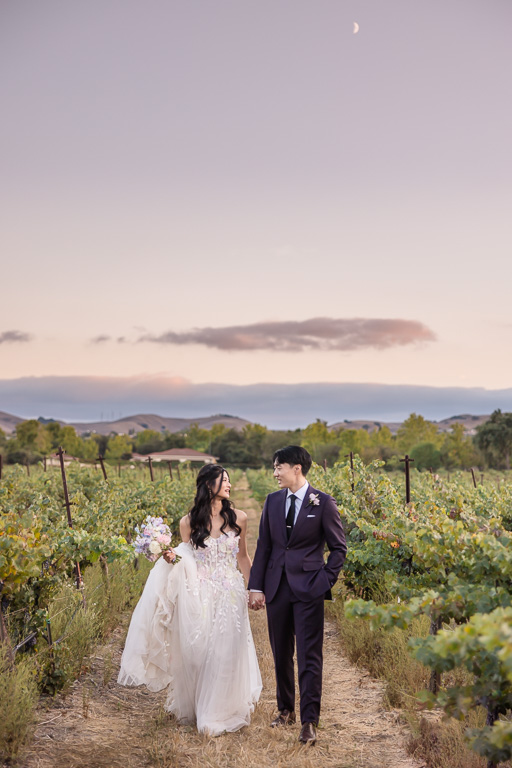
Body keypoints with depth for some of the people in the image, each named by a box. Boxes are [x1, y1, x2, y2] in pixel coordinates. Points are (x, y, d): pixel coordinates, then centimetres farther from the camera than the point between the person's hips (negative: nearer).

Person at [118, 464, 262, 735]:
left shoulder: (238, 518, 1)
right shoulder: (189, 523, -2)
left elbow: (242, 557, 11)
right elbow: (186, 558, 7)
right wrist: (171, 558, -14)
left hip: (230, 596, 1)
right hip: (199, 597, 0)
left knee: (225, 653, 2)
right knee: (196, 652, 5)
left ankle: (219, 714, 20)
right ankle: (193, 707, 28)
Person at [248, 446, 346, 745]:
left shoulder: (323, 502, -5)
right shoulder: (272, 501, 8)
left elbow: (339, 547, 1)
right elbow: (264, 547, 9)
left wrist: (327, 580, -7)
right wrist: (256, 586, 3)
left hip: (308, 588, -4)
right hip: (277, 588, 5)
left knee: (310, 657, -4)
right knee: (281, 655, 13)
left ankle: (309, 721, 1)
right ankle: (286, 709, 29)